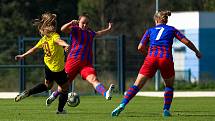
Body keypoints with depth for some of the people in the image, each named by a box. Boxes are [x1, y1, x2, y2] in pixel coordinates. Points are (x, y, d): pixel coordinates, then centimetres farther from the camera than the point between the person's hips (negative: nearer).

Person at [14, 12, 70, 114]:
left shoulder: (44, 39, 0)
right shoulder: (54, 36, -19)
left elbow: (34, 49, 9)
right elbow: (58, 41, -43)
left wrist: (23, 56, 22)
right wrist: (65, 44, -65)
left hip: (48, 67, 7)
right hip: (58, 69, -7)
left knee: (47, 85, 29)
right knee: (65, 88, 13)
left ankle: (27, 93, 13)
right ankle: (60, 110, 18)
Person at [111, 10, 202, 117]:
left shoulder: (150, 30, 20)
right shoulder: (171, 29, 17)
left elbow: (140, 47, 12)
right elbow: (186, 42, 11)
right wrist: (196, 52, 25)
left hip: (151, 59, 1)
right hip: (166, 59, -1)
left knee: (137, 85, 1)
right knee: (169, 86, 22)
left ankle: (122, 105, -15)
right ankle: (166, 110, 8)